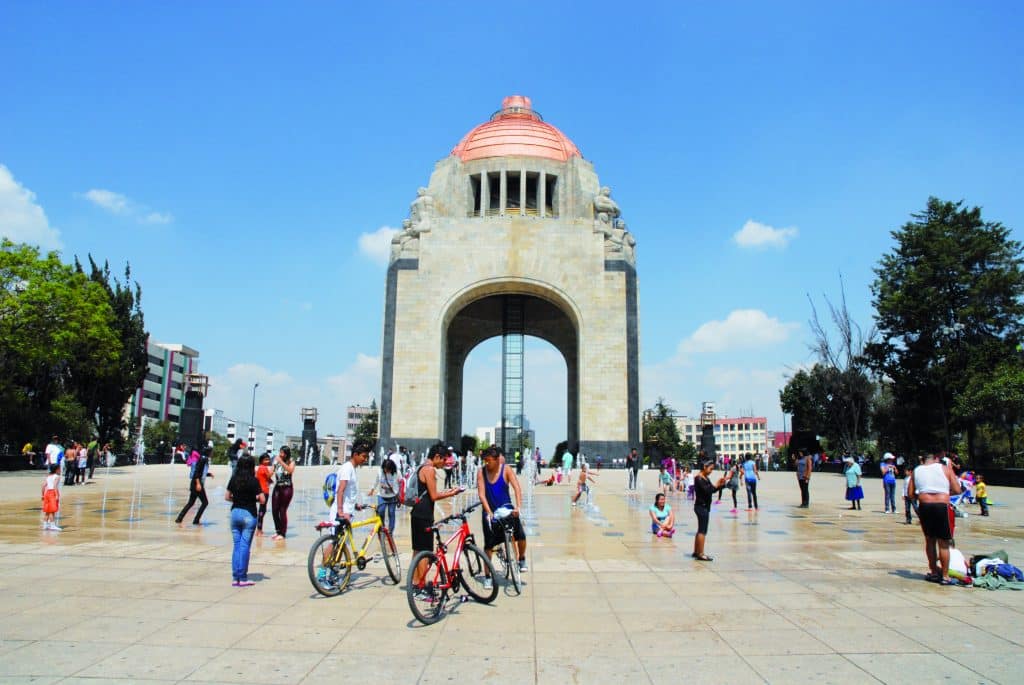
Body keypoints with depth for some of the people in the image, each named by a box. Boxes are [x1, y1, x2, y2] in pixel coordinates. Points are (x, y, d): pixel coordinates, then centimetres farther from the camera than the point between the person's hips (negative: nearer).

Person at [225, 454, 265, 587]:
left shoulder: (233, 479, 2)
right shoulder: (253, 481, -11)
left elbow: (227, 497, 7)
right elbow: (262, 499, -11)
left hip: (235, 512, 4)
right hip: (249, 514, -4)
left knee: (236, 545, 11)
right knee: (245, 546, 1)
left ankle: (235, 578, 13)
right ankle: (243, 578, 4)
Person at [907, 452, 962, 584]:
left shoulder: (916, 471, 11)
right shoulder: (945, 468, 5)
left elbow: (910, 494, 8)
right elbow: (957, 490, 0)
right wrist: (946, 490, 18)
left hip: (924, 507, 3)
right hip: (942, 506, -3)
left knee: (930, 540, 17)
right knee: (944, 543, 4)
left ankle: (933, 571, 24)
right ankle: (945, 576, 7)